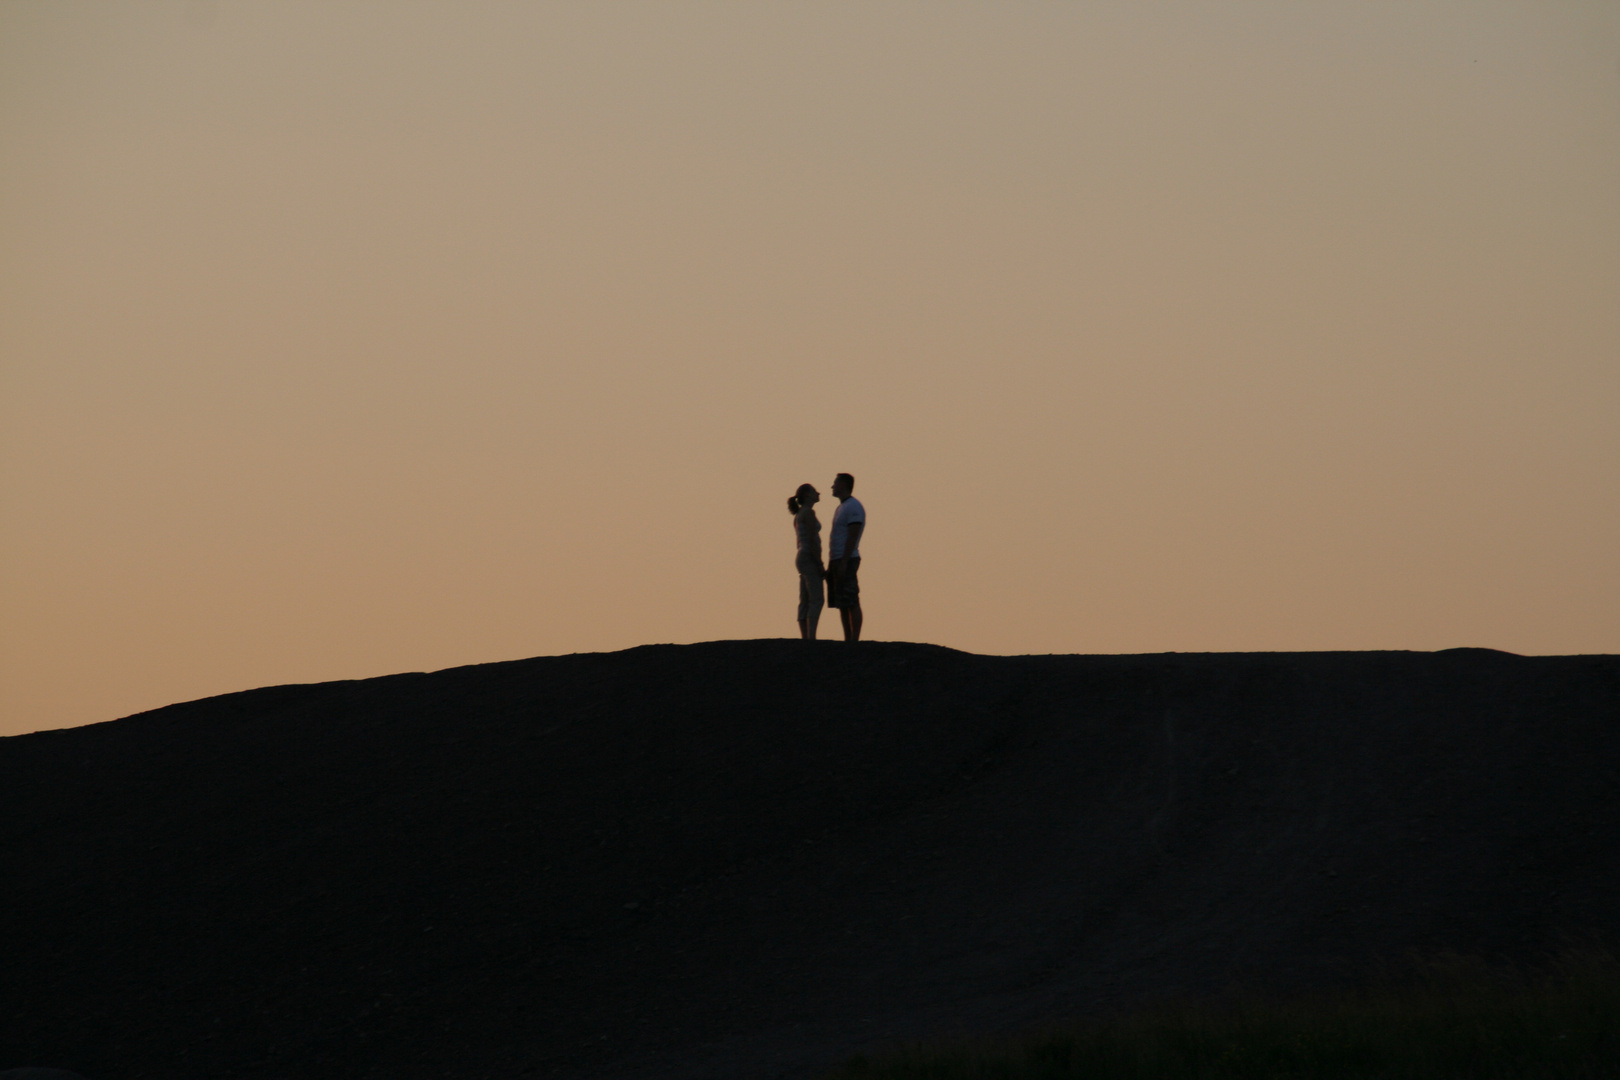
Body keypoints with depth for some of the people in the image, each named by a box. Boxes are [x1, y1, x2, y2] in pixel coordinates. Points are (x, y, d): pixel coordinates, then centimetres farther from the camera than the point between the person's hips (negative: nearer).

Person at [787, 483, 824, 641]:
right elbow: (812, 540, -18)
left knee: (805, 603, 4)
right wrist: (820, 566, -17)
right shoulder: (809, 512, -11)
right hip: (811, 560, -10)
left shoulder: (799, 515, 18)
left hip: (802, 560, 10)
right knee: (816, 601, -14)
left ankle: (805, 639, 0)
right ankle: (812, 639, -22)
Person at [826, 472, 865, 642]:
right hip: (836, 561, 10)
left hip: (847, 561, -10)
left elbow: (852, 537, -18)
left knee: (851, 603, -11)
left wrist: (843, 563, -23)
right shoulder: (841, 508, 21)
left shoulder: (854, 507, -10)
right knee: (842, 604, 8)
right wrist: (831, 565, 19)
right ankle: (848, 641, 8)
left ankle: (854, 641, -13)